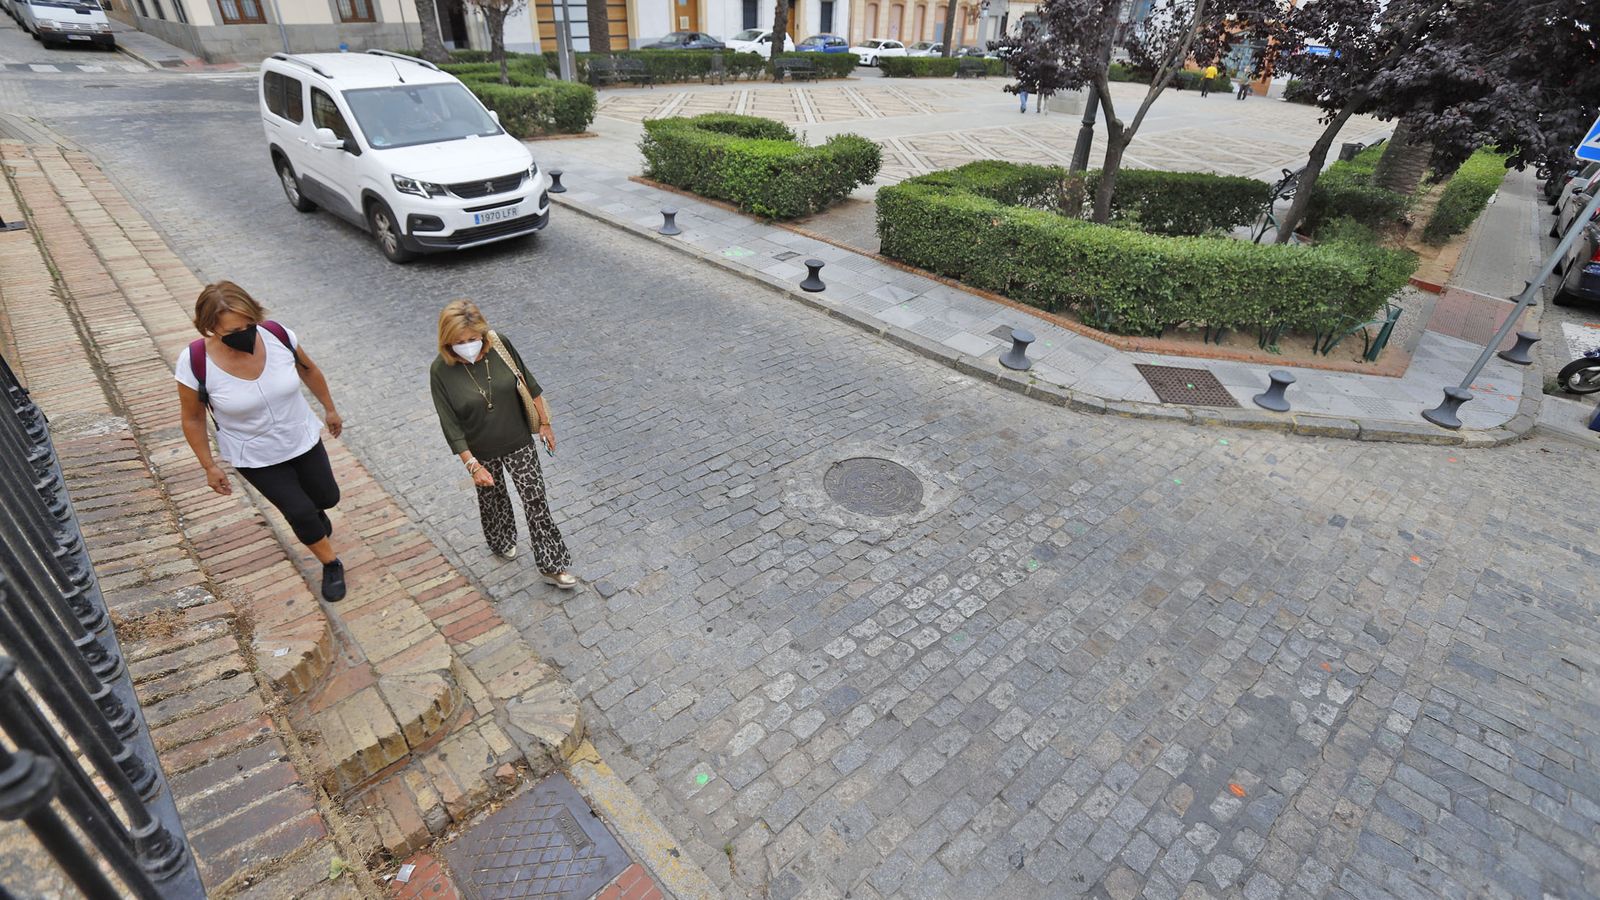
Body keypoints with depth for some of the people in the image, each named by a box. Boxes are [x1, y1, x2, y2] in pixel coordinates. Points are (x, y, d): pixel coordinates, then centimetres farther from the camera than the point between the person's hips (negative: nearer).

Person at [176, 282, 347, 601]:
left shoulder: (278, 335, -22)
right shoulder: (195, 362, -26)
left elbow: (309, 371, 0)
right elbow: (192, 419, -9)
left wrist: (329, 409, 11)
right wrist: (210, 467, -2)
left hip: (304, 439, 3)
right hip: (254, 458, -3)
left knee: (327, 498, 19)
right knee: (300, 512, 1)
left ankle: (313, 512, 58)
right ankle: (331, 565, 29)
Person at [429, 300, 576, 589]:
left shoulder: (500, 346, -16)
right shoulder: (440, 371, -20)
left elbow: (529, 385, -3)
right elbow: (451, 426, -16)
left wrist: (545, 423, 3)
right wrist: (472, 466, -17)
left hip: (519, 442, 1)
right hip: (482, 452, 0)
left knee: (536, 500, 2)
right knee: (492, 498, 22)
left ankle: (552, 566, 13)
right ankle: (502, 541, 52)